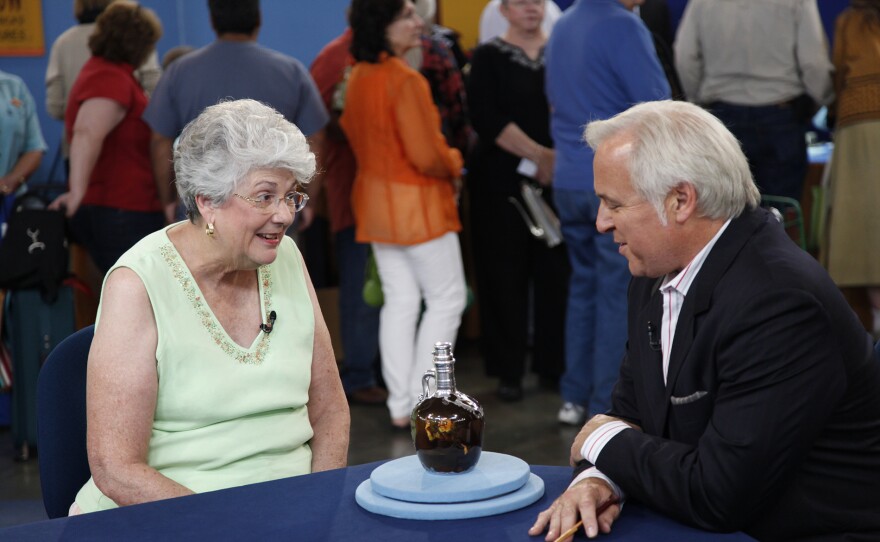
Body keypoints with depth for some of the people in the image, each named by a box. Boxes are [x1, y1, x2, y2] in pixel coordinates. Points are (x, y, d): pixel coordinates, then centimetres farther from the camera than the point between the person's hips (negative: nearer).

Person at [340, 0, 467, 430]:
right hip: (417, 203, -8)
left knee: (399, 301, 12)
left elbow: (351, 131, 17)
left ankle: (400, 407, 15)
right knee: (447, 299, 3)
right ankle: (422, 405, 3)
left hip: (374, 197, 8)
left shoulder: (358, 77, 4)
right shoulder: (405, 80, -21)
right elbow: (427, 155, -22)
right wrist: (454, 163, -2)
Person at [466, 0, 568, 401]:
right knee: (506, 275, 0)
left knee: (556, 271, -1)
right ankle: (508, 371, 9)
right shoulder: (488, 57, 2)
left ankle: (554, 364, 11)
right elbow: (487, 120, -9)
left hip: (557, 179, 2)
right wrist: (539, 154, -14)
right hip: (501, 182, -2)